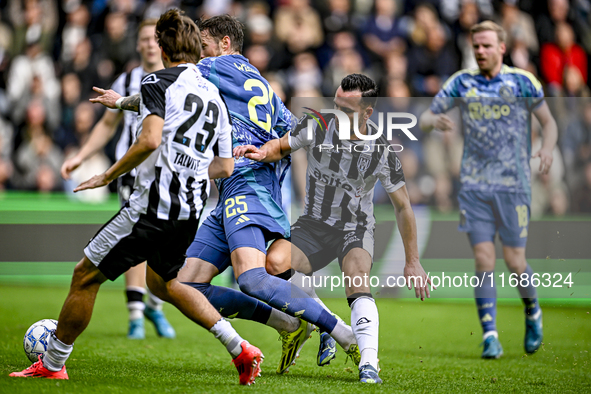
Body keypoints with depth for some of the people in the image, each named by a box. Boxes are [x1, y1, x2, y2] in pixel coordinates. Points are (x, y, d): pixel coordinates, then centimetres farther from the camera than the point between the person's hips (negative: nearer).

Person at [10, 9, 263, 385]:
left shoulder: (158, 83, -6)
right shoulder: (216, 96, 15)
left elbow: (150, 140, -21)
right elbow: (225, 167, 15)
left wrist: (109, 175, -11)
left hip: (153, 206, -8)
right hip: (191, 212, 8)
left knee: (85, 276, 6)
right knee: (163, 282, 29)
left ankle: (52, 364, 14)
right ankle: (241, 350, 19)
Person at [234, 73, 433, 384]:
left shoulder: (382, 150, -14)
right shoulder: (316, 125, -12)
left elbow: (403, 206, -5)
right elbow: (281, 147, 5)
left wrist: (413, 261, -4)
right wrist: (262, 152, -21)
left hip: (355, 229, -2)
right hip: (313, 224, 2)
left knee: (357, 279, -33)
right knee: (274, 262, -26)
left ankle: (368, 364, -44)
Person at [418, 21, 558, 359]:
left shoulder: (522, 81, -2)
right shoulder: (462, 82, 4)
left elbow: (549, 121, 5)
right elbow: (425, 118, 7)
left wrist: (547, 148, -17)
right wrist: (435, 121, -18)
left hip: (514, 184, -2)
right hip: (474, 186, 2)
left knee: (514, 261, -2)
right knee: (484, 259, -7)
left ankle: (533, 311, 28)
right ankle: (490, 336, -2)